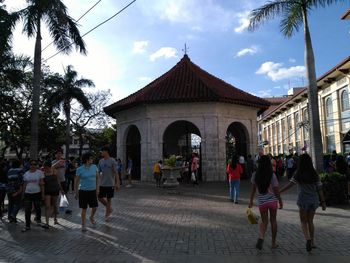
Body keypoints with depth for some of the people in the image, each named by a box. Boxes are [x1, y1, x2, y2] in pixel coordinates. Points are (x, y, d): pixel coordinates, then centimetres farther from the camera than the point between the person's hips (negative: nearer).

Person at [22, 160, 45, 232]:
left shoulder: (40, 172, -4)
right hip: (27, 193, 2)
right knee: (27, 210, 1)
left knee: (37, 207, 12)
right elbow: (24, 185, 11)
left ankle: (38, 219, 38)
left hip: (37, 193, -2)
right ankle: (27, 226, 11)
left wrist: (43, 193, -6)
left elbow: (42, 184, -4)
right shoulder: (26, 173, 6)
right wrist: (23, 193, 9)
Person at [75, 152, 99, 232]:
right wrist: (76, 192, 0)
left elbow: (97, 178, 7)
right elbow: (76, 181, -2)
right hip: (83, 191, -3)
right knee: (84, 209, 5)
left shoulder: (94, 167, -1)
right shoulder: (80, 169, -9)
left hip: (93, 191, 3)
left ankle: (92, 217, 39)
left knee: (94, 207, 7)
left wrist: (97, 188, 3)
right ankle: (83, 225, 20)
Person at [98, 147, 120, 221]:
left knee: (108, 199, 6)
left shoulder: (112, 161, -11)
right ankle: (110, 208, 29)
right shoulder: (100, 161, 5)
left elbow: (116, 173, -10)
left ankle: (106, 214, 22)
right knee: (100, 198, 7)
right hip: (102, 184, 5)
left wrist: (117, 183, -13)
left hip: (110, 184, -5)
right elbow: (98, 172, 11)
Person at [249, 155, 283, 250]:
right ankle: (273, 243, 26)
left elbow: (253, 189, 1)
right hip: (272, 200, -1)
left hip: (261, 201, 1)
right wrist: (280, 201, 6)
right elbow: (276, 191, -8)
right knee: (273, 220, 16)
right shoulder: (272, 175, -12)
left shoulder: (255, 176, -6)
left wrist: (251, 201, 10)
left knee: (264, 221, 14)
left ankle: (261, 238, -12)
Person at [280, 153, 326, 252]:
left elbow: (290, 185, -18)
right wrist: (323, 202, 8)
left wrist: (279, 191, -16)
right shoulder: (314, 174, 1)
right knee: (310, 221, 17)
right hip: (314, 200, 3)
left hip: (303, 200, -3)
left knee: (303, 221, 11)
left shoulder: (298, 174, -8)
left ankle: (308, 239, -10)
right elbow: (319, 189, 1)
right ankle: (312, 242, 23)